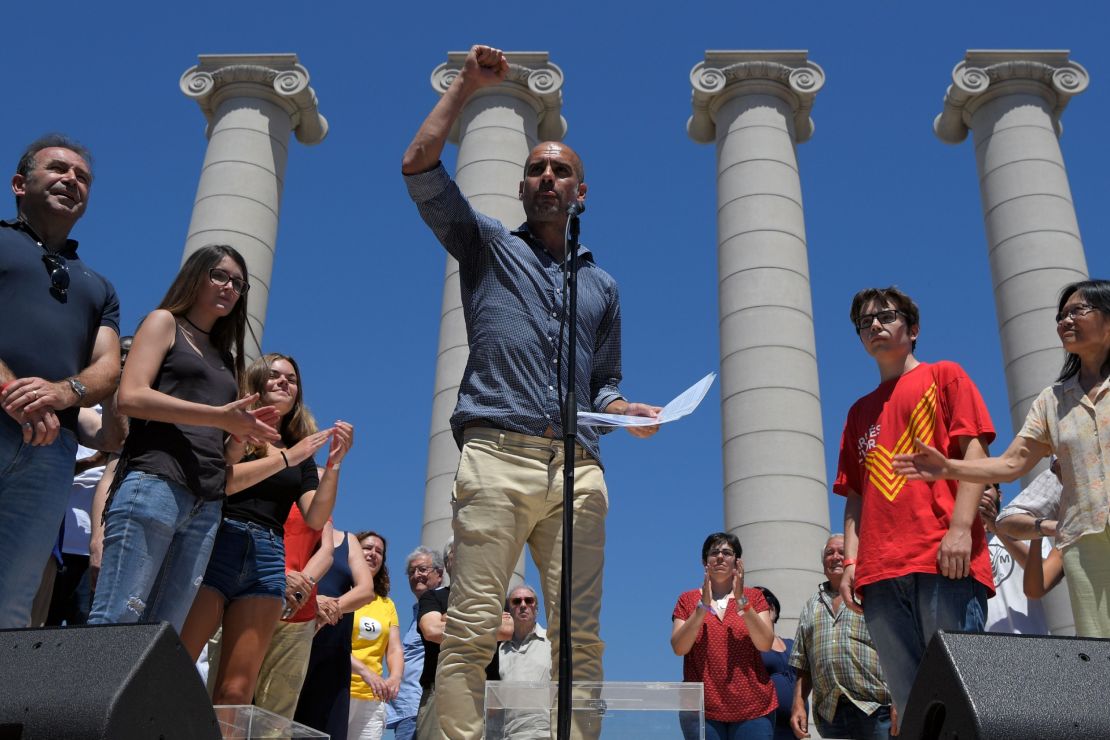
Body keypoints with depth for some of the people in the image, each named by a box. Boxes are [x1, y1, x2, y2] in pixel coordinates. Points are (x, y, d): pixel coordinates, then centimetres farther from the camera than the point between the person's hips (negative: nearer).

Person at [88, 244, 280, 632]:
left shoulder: (225, 356, 27)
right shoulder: (165, 322, 12)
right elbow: (131, 396, -5)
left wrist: (243, 429, 2)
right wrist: (219, 417, -11)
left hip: (207, 502, 6)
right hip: (155, 481, -6)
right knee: (115, 622, -15)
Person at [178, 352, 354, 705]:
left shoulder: (302, 453, 21)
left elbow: (315, 519, 9)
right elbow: (219, 480, -10)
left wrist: (334, 463, -2)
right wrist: (286, 458, -10)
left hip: (268, 560, 4)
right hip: (217, 544, -3)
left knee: (236, 692, -3)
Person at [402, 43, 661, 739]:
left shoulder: (602, 285, 28)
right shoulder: (489, 246, 19)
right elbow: (420, 168, 9)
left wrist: (632, 412, 6)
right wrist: (467, 86, 12)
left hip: (578, 467, 3)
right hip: (499, 454, -3)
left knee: (581, 635, -4)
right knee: (473, 629, -10)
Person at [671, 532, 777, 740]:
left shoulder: (754, 597, 9)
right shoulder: (688, 600, 8)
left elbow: (765, 643, -5)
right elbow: (679, 647, -4)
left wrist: (741, 601, -15)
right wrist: (703, 606, -14)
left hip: (753, 708, 0)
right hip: (702, 709, 0)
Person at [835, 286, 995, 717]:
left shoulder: (944, 376, 14)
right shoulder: (860, 411, 26)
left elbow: (975, 451, 1)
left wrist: (960, 528, -13)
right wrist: (851, 561, 7)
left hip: (946, 560, -4)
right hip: (880, 571, 4)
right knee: (909, 701, 0)